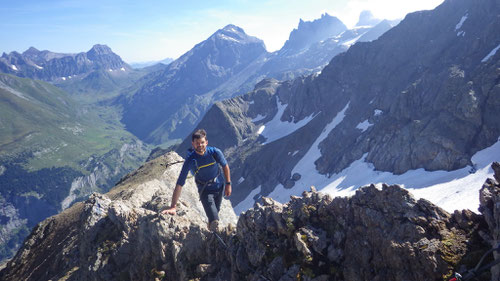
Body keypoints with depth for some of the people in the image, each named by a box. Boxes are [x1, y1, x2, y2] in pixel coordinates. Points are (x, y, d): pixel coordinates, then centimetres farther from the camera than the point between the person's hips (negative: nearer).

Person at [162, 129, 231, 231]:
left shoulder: (215, 152, -21)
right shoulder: (190, 160, -27)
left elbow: (225, 166, 0)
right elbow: (179, 184, -27)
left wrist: (228, 184, 2)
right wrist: (173, 207, -29)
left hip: (219, 186, 3)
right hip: (205, 190, -3)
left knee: (216, 211, 22)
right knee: (214, 221, -19)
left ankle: (211, 229, 50)